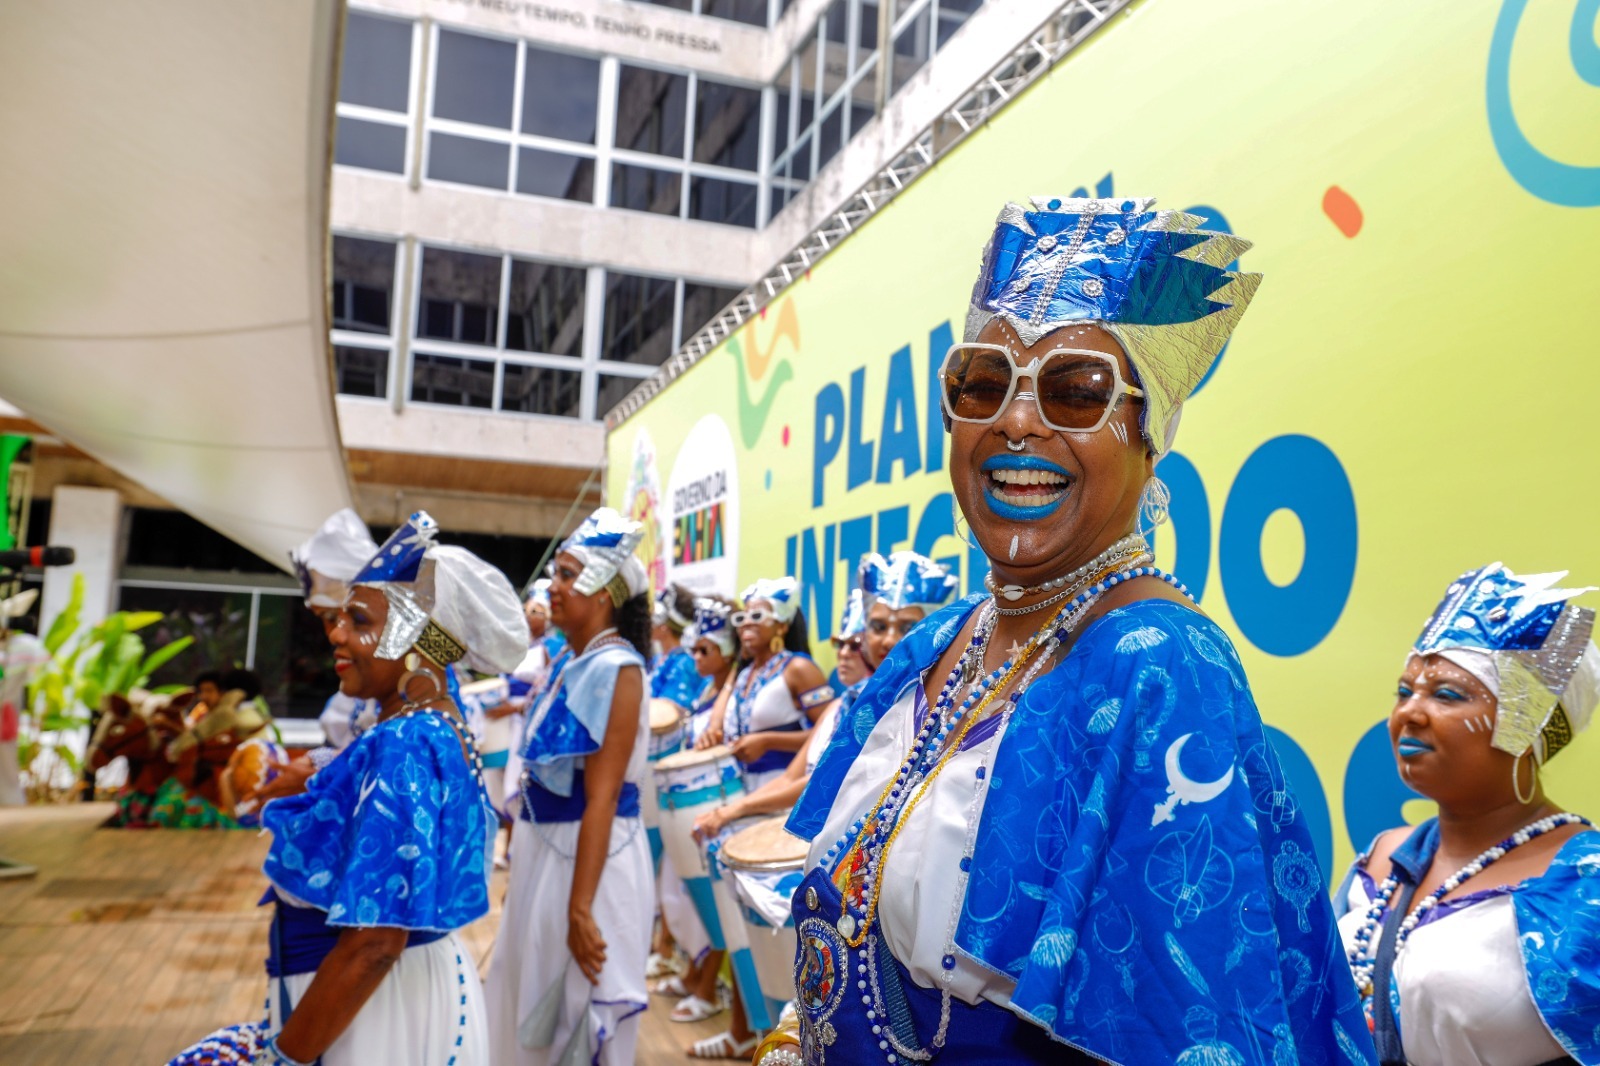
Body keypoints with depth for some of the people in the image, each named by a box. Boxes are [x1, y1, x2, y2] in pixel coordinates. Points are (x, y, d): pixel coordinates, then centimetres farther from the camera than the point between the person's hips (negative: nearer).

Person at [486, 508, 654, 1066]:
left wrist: (580, 908, -23)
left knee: (578, 1020, 5)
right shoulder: (572, 664, 9)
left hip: (588, 858, -9)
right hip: (545, 849, 9)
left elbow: (601, 798, -22)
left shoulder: (616, 667, -18)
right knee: (536, 1006, 20)